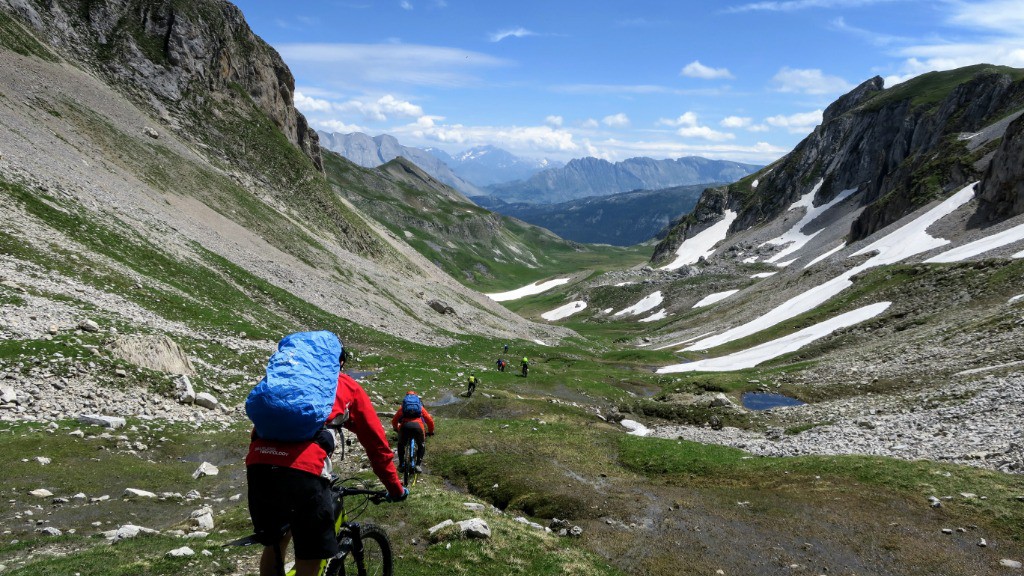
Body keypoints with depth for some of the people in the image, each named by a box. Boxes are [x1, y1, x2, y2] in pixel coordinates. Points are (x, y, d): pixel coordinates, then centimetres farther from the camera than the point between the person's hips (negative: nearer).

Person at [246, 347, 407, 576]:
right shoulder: (349, 386, 22)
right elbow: (376, 443, 25)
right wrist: (395, 488, 35)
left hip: (258, 462, 5)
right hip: (303, 467, -4)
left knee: (274, 543, 27)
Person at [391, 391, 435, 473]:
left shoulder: (402, 407, 31)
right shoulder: (421, 407, 31)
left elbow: (394, 420, 31)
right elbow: (430, 420, 28)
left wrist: (396, 429, 51)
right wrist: (430, 431, 45)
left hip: (404, 426, 1)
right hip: (417, 426, 0)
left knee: (401, 445, 30)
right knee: (421, 445, 24)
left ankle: (401, 463, 22)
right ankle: (418, 464, 9)